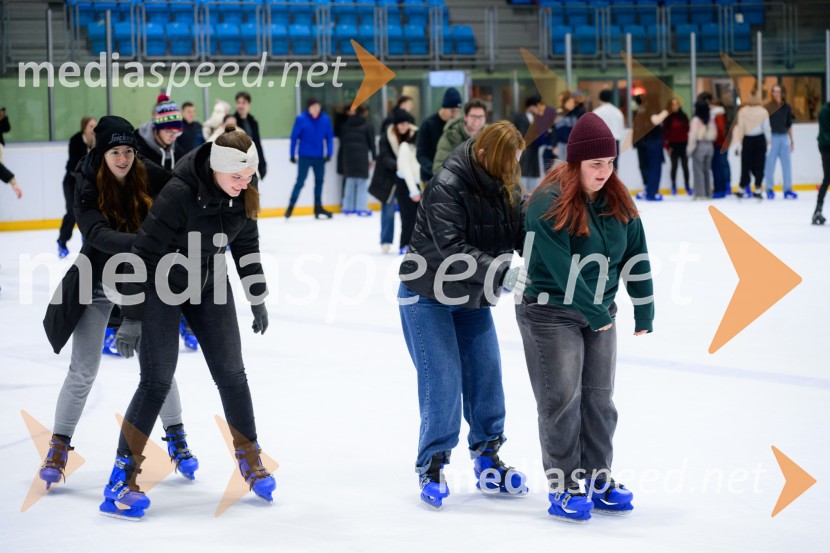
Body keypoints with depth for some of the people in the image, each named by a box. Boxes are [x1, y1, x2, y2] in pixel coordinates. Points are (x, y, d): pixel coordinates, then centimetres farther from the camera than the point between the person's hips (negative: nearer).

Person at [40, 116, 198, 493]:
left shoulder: (150, 177, -13)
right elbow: (99, 235, -34)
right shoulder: (87, 188, -20)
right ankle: (59, 447, 11)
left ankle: (176, 438, 18)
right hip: (97, 283, -2)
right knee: (83, 370, -2)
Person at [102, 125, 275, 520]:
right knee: (157, 381, -10)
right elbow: (144, 253, -24)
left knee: (231, 374, 6)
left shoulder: (244, 191, -12)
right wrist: (131, 318, -22)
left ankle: (249, 459, 24)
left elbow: (246, 244, 6)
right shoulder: (179, 193, -31)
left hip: (210, 285, 5)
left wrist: (257, 298, 12)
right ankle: (122, 479, -4)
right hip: (161, 287, -5)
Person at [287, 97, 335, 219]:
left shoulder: (325, 119, -4)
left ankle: (318, 207, 21)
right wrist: (292, 154, -4)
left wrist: (329, 153, -2)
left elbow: (329, 137, 3)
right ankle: (291, 207, 5)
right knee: (300, 182, -3)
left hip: (319, 157, 4)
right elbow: (294, 137, -6)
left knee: (319, 181, 10)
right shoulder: (301, 119, -11)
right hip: (305, 156, -4)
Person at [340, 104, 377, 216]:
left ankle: (348, 207, 15)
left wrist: (344, 154, 15)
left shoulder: (346, 125, 11)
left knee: (350, 181, 13)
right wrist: (374, 158, 5)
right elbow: (371, 143, -1)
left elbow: (342, 141, 11)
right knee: (362, 183, -1)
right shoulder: (367, 126, 0)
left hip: (348, 156, 4)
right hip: (361, 156, -4)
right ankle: (361, 208, -5)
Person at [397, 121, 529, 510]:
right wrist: (502, 273, -42)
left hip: (473, 296, 6)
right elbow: (452, 250, -33)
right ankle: (431, 467, 5)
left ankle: (487, 459, 19)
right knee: (442, 381, -7)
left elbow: (523, 233, -9)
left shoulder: (506, 187, -5)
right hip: (428, 295, -6)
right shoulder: (447, 186, -26)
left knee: (486, 375, 6)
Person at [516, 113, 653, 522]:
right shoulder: (548, 204, -20)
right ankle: (563, 487, 5)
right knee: (562, 399, -4)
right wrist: (595, 314, -20)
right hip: (550, 314, -6)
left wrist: (644, 310, 5)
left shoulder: (617, 200, 1)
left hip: (600, 312, 6)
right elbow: (561, 269, -23)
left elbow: (635, 255, 6)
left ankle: (597, 480, 21)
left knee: (599, 399, 10)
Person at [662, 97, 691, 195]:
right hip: (673, 145, -1)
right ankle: (674, 186, 11)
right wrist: (667, 146, -8)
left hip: (683, 144, 1)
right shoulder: (668, 118, -3)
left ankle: (688, 186, 9)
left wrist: (689, 143, 1)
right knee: (674, 166, 5)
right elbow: (665, 132, -4)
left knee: (685, 166, 5)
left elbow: (688, 130, 6)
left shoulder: (683, 116, 3)